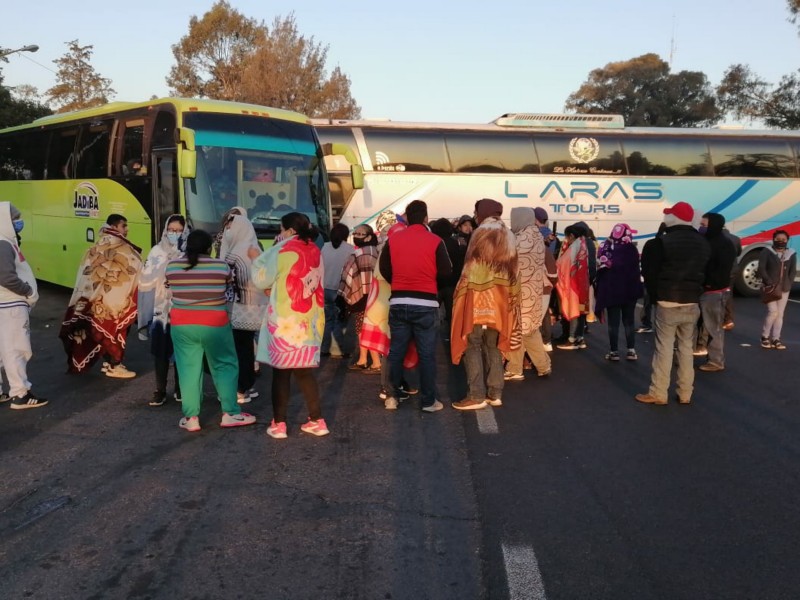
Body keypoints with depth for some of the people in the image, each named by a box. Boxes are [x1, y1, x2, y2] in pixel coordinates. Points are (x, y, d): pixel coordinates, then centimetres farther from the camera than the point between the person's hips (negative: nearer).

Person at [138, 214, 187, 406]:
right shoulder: (157, 251, 4)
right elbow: (146, 280, 0)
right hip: (160, 309, 1)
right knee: (160, 351, 3)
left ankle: (181, 390, 22)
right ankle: (160, 391, 15)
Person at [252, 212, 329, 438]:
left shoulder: (283, 251, -11)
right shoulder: (315, 251, 6)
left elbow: (261, 280, -1)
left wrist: (256, 259, 14)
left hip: (285, 320, -5)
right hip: (310, 320, 5)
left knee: (281, 371, 3)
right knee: (304, 371, 12)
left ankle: (279, 424, 8)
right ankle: (317, 421, 12)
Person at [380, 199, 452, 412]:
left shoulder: (393, 239, 2)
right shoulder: (435, 241, -6)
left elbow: (383, 268, 8)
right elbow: (446, 271, -4)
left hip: (398, 302, 3)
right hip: (426, 303, -3)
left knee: (396, 351, 11)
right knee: (426, 353, 2)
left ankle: (394, 394, 17)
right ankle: (428, 401, 6)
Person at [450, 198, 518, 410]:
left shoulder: (481, 233, -9)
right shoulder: (508, 236, 14)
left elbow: (472, 268, -13)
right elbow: (512, 270, 12)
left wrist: (462, 292, -8)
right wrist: (510, 297, 14)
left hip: (479, 296, -7)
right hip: (500, 297, 8)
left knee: (473, 346, -3)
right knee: (493, 346, 11)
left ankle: (476, 395, -5)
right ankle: (495, 394, 12)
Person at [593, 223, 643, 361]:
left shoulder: (605, 249, -2)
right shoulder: (631, 249, -9)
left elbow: (600, 270, 2)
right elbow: (635, 271, -8)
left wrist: (600, 291, 7)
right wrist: (636, 289, 1)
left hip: (610, 291, 1)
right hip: (628, 291, -1)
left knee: (613, 323, 5)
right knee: (629, 322, 9)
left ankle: (614, 351, 5)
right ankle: (631, 350, 9)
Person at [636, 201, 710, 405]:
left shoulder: (662, 243, -12)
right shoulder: (703, 244, 10)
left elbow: (649, 273, -8)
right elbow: (705, 272, 14)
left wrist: (656, 296, 5)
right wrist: (693, 294, 14)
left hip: (667, 303, -5)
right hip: (692, 303, 5)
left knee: (664, 348, -1)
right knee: (686, 348, 11)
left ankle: (658, 394, 2)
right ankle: (685, 394, 14)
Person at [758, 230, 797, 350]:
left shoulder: (791, 253, 8)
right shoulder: (767, 252, -5)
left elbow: (793, 271, 8)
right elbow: (761, 268, -9)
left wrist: (788, 285, -5)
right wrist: (769, 282, -16)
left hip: (784, 289, 4)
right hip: (770, 288, -4)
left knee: (780, 314, 5)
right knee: (773, 312, -12)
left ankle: (775, 339, 10)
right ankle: (765, 336, 4)